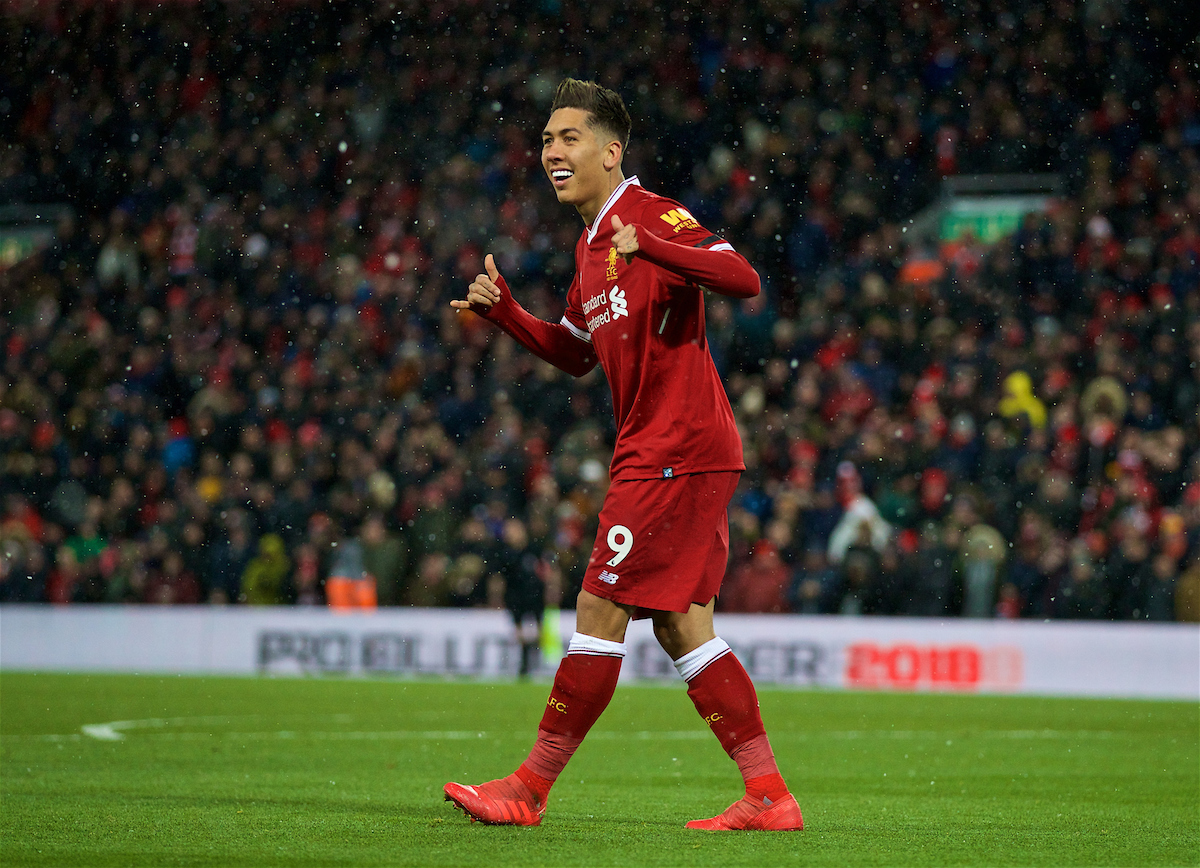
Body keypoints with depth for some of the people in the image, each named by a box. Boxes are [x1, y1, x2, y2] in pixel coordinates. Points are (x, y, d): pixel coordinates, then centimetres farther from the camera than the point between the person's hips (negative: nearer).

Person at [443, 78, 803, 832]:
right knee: (682, 627, 8)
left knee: (600, 612, -6)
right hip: (656, 453, 10)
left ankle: (531, 789, 1)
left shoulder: (653, 216, -10)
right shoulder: (591, 244, 19)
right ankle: (770, 796, 8)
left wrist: (651, 248, -36)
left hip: (676, 453, -10)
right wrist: (504, 310, 12)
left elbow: (744, 280, -24)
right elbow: (575, 353, 28)